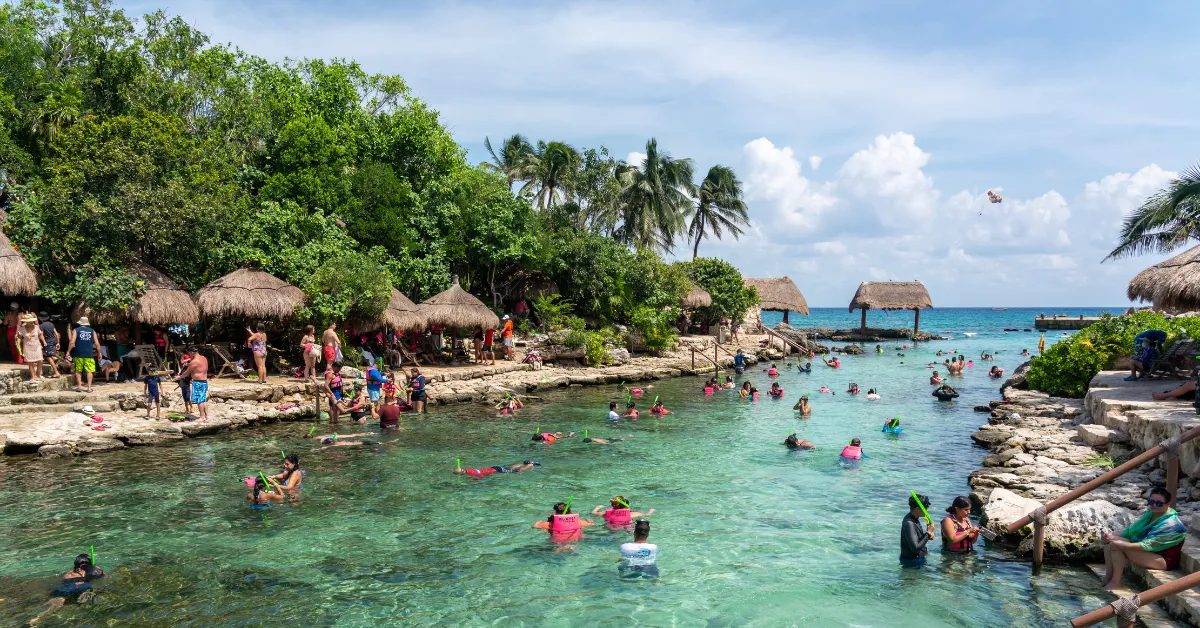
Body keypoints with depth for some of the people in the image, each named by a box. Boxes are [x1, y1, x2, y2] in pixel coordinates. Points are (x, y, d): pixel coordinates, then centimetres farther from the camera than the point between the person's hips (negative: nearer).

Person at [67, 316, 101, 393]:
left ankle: (79, 386, 7)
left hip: (79, 354, -1)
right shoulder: (92, 331, 8)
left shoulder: (76, 330, 3)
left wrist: (68, 351, -1)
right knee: (89, 371, 4)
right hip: (89, 354, 1)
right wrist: (99, 353, 11)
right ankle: (89, 387, 0)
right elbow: (97, 344, 4)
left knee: (78, 370, 11)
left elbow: (72, 342, -7)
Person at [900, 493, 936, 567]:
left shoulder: (915, 519, 5)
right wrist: (928, 533, -20)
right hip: (912, 561, -9)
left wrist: (928, 535, -2)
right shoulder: (909, 524, -25)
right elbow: (915, 548, -27)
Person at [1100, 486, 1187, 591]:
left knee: (1118, 545, -27)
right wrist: (1112, 536, -11)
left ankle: (1115, 583, -20)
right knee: (1110, 540, -5)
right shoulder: (1150, 513, 6)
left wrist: (1122, 545, -34)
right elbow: (1132, 529, 7)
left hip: (1163, 560, -9)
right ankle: (1108, 577, -8)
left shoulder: (1171, 524, -21)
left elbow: (1148, 545, -28)